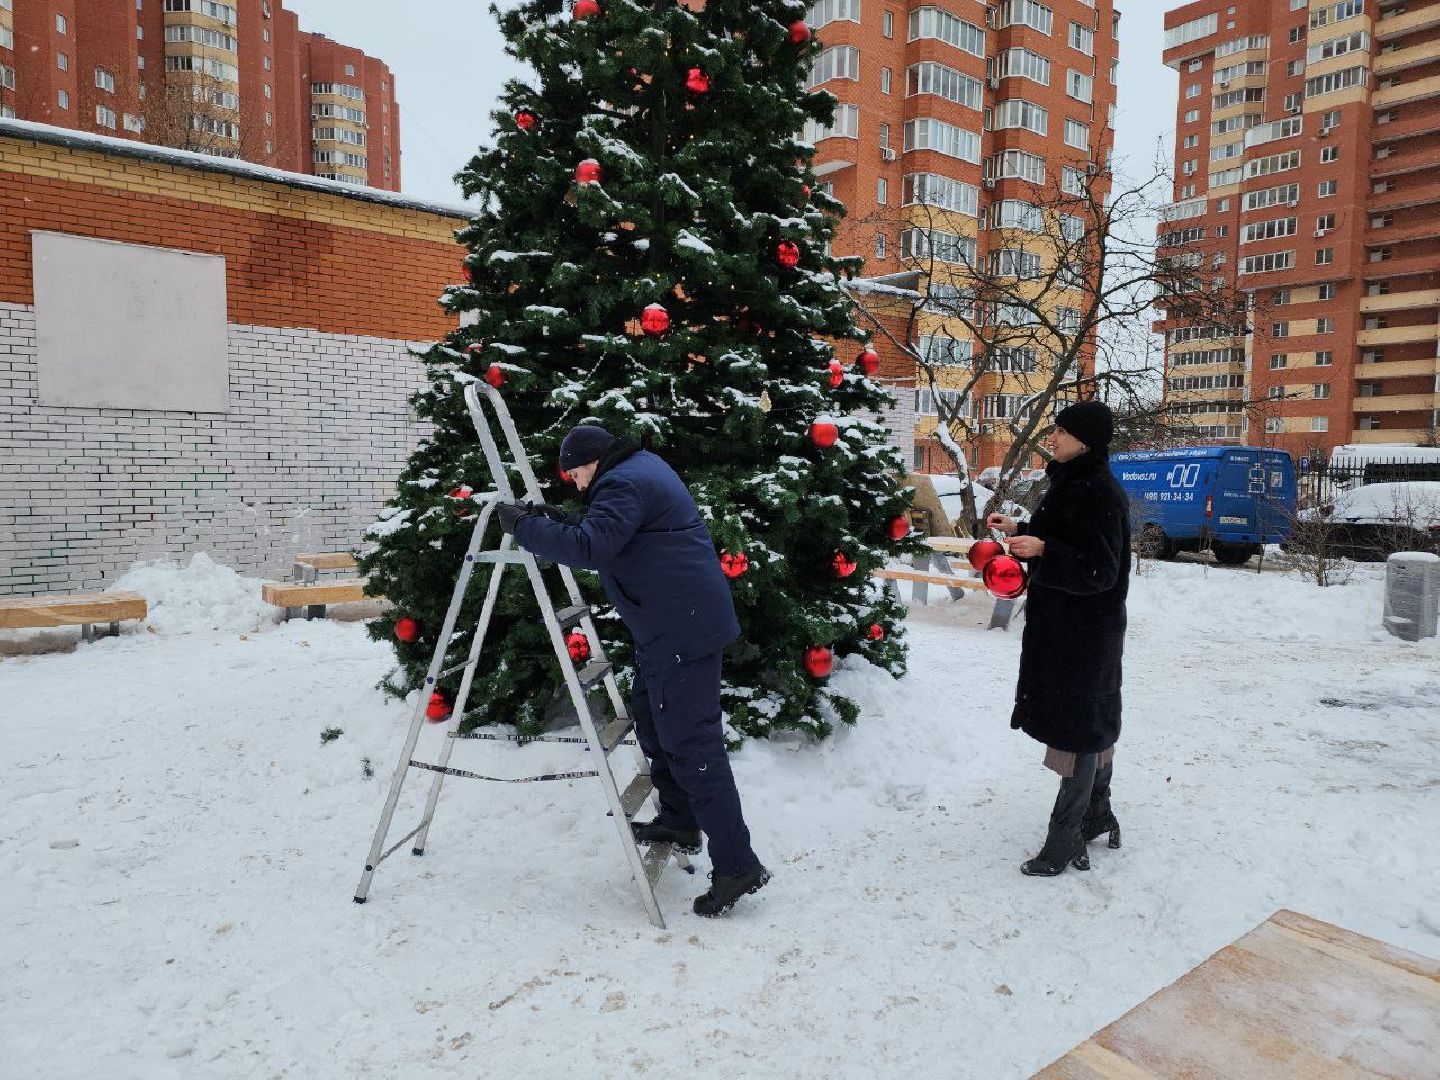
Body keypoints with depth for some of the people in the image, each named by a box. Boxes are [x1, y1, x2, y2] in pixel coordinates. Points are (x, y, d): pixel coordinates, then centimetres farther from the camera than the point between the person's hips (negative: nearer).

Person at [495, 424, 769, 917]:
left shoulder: (621, 484, -14)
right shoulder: (643, 467, 18)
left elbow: (590, 547, -28)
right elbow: (608, 541, 23)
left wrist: (525, 527, -18)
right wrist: (554, 522, 13)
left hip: (681, 628, -11)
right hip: (672, 623, 11)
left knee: (690, 745, -9)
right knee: (649, 716, 22)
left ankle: (736, 865, -4)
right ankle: (678, 822, 34)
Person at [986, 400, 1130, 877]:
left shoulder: (1102, 494, -19)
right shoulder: (1070, 483, 9)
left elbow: (1100, 570, -23)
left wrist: (1042, 549, -32)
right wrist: (1020, 530, 7)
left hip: (1086, 631, -10)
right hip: (1061, 623, 10)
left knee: (1080, 728, -2)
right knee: (1092, 722, 19)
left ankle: (1064, 838, 7)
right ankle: (1098, 815, 34)